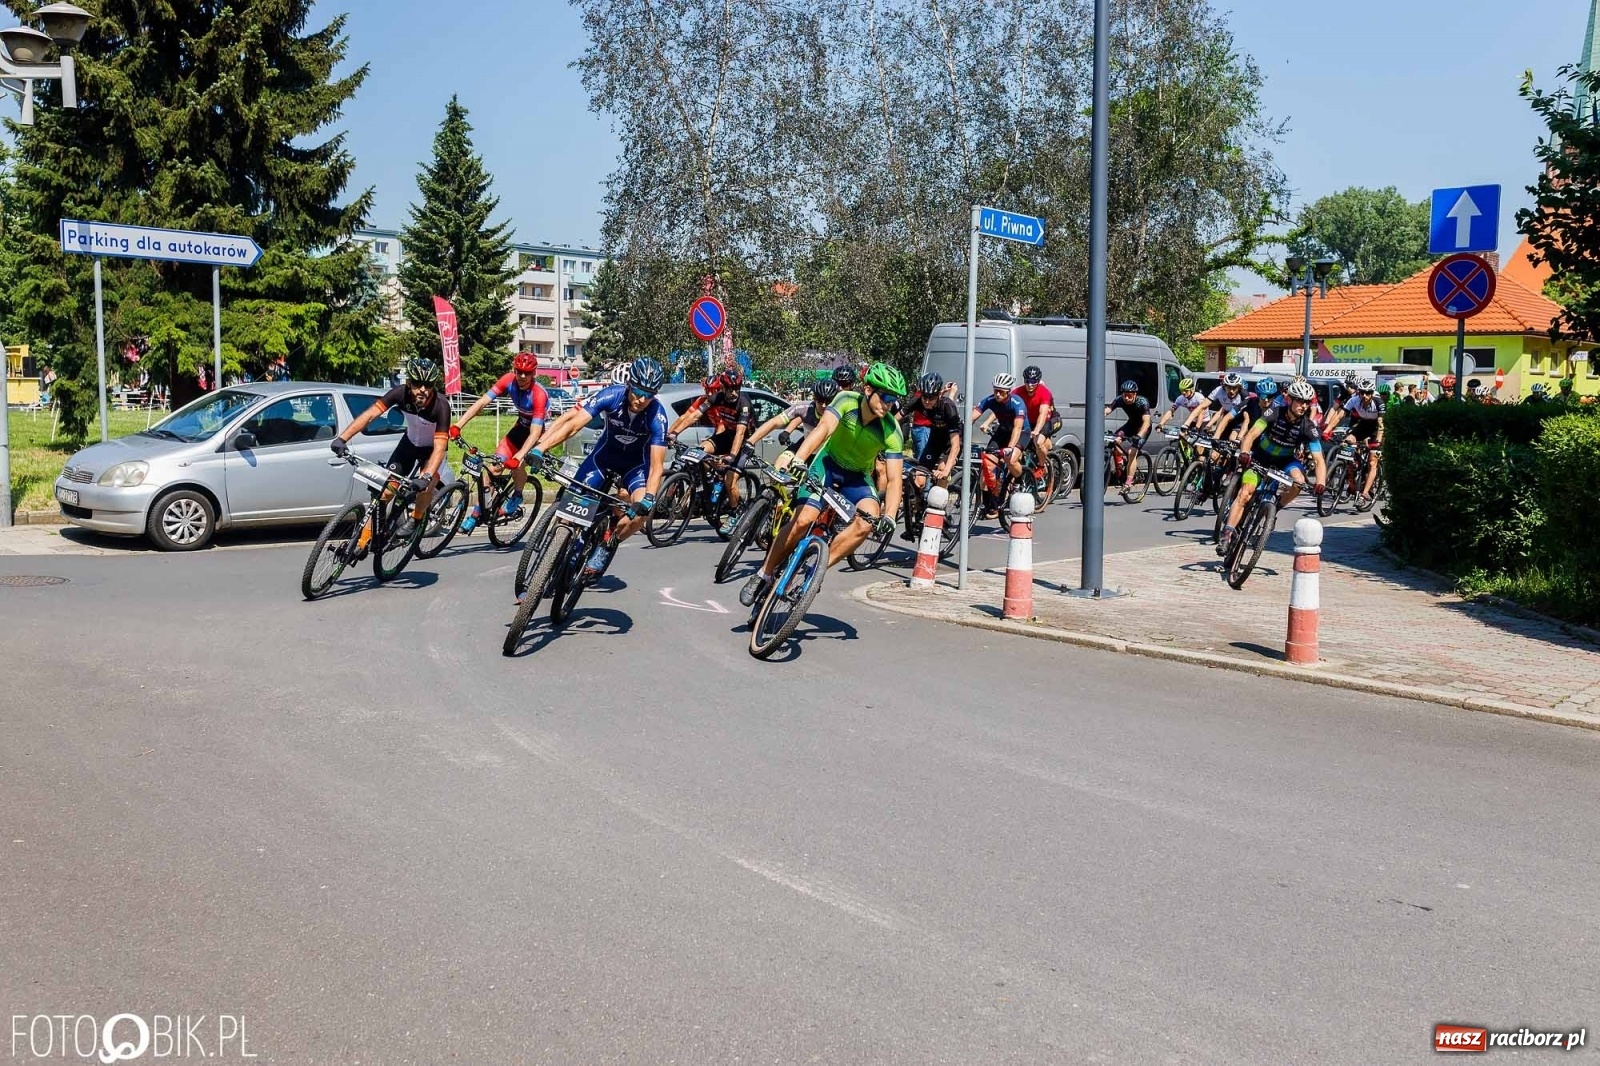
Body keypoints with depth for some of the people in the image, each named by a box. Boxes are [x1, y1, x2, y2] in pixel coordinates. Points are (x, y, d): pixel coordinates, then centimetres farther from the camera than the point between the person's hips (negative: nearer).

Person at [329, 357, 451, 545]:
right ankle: (365, 539, 2)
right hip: (410, 442, 3)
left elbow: (439, 448, -40)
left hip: (432, 447, -3)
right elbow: (370, 414, -32)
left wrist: (426, 477, -54)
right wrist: (342, 438, -44)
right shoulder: (401, 393, -28)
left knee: (428, 482, -30)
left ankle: (414, 521, -4)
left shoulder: (441, 405, -35)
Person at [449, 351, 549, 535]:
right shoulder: (509, 380, -21)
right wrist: (458, 426, -37)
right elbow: (481, 402, -27)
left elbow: (535, 432, -39)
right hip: (522, 424, 4)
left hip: (541, 429, -4)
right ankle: (479, 509, 2)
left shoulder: (539, 394, -34)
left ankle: (516, 497, 10)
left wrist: (518, 457, -51)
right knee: (495, 461, -8)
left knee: (515, 463, -21)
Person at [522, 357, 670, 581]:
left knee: (642, 511, -25)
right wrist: (539, 449, -44)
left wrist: (649, 499, -45)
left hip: (636, 462, -1)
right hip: (605, 453, 1)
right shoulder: (611, 395, -29)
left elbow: (656, 465, -30)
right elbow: (573, 424, -34)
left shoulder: (657, 415, -30)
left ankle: (607, 546, 2)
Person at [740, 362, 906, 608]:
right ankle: (764, 574, -4)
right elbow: (824, 428, -39)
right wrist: (797, 459, -56)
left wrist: (889, 516, -38)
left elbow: (894, 479, -22)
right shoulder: (847, 401, -23)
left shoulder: (892, 431, -21)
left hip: (857, 477, 2)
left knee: (868, 520, -28)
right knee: (804, 519, -22)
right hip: (828, 463, -1)